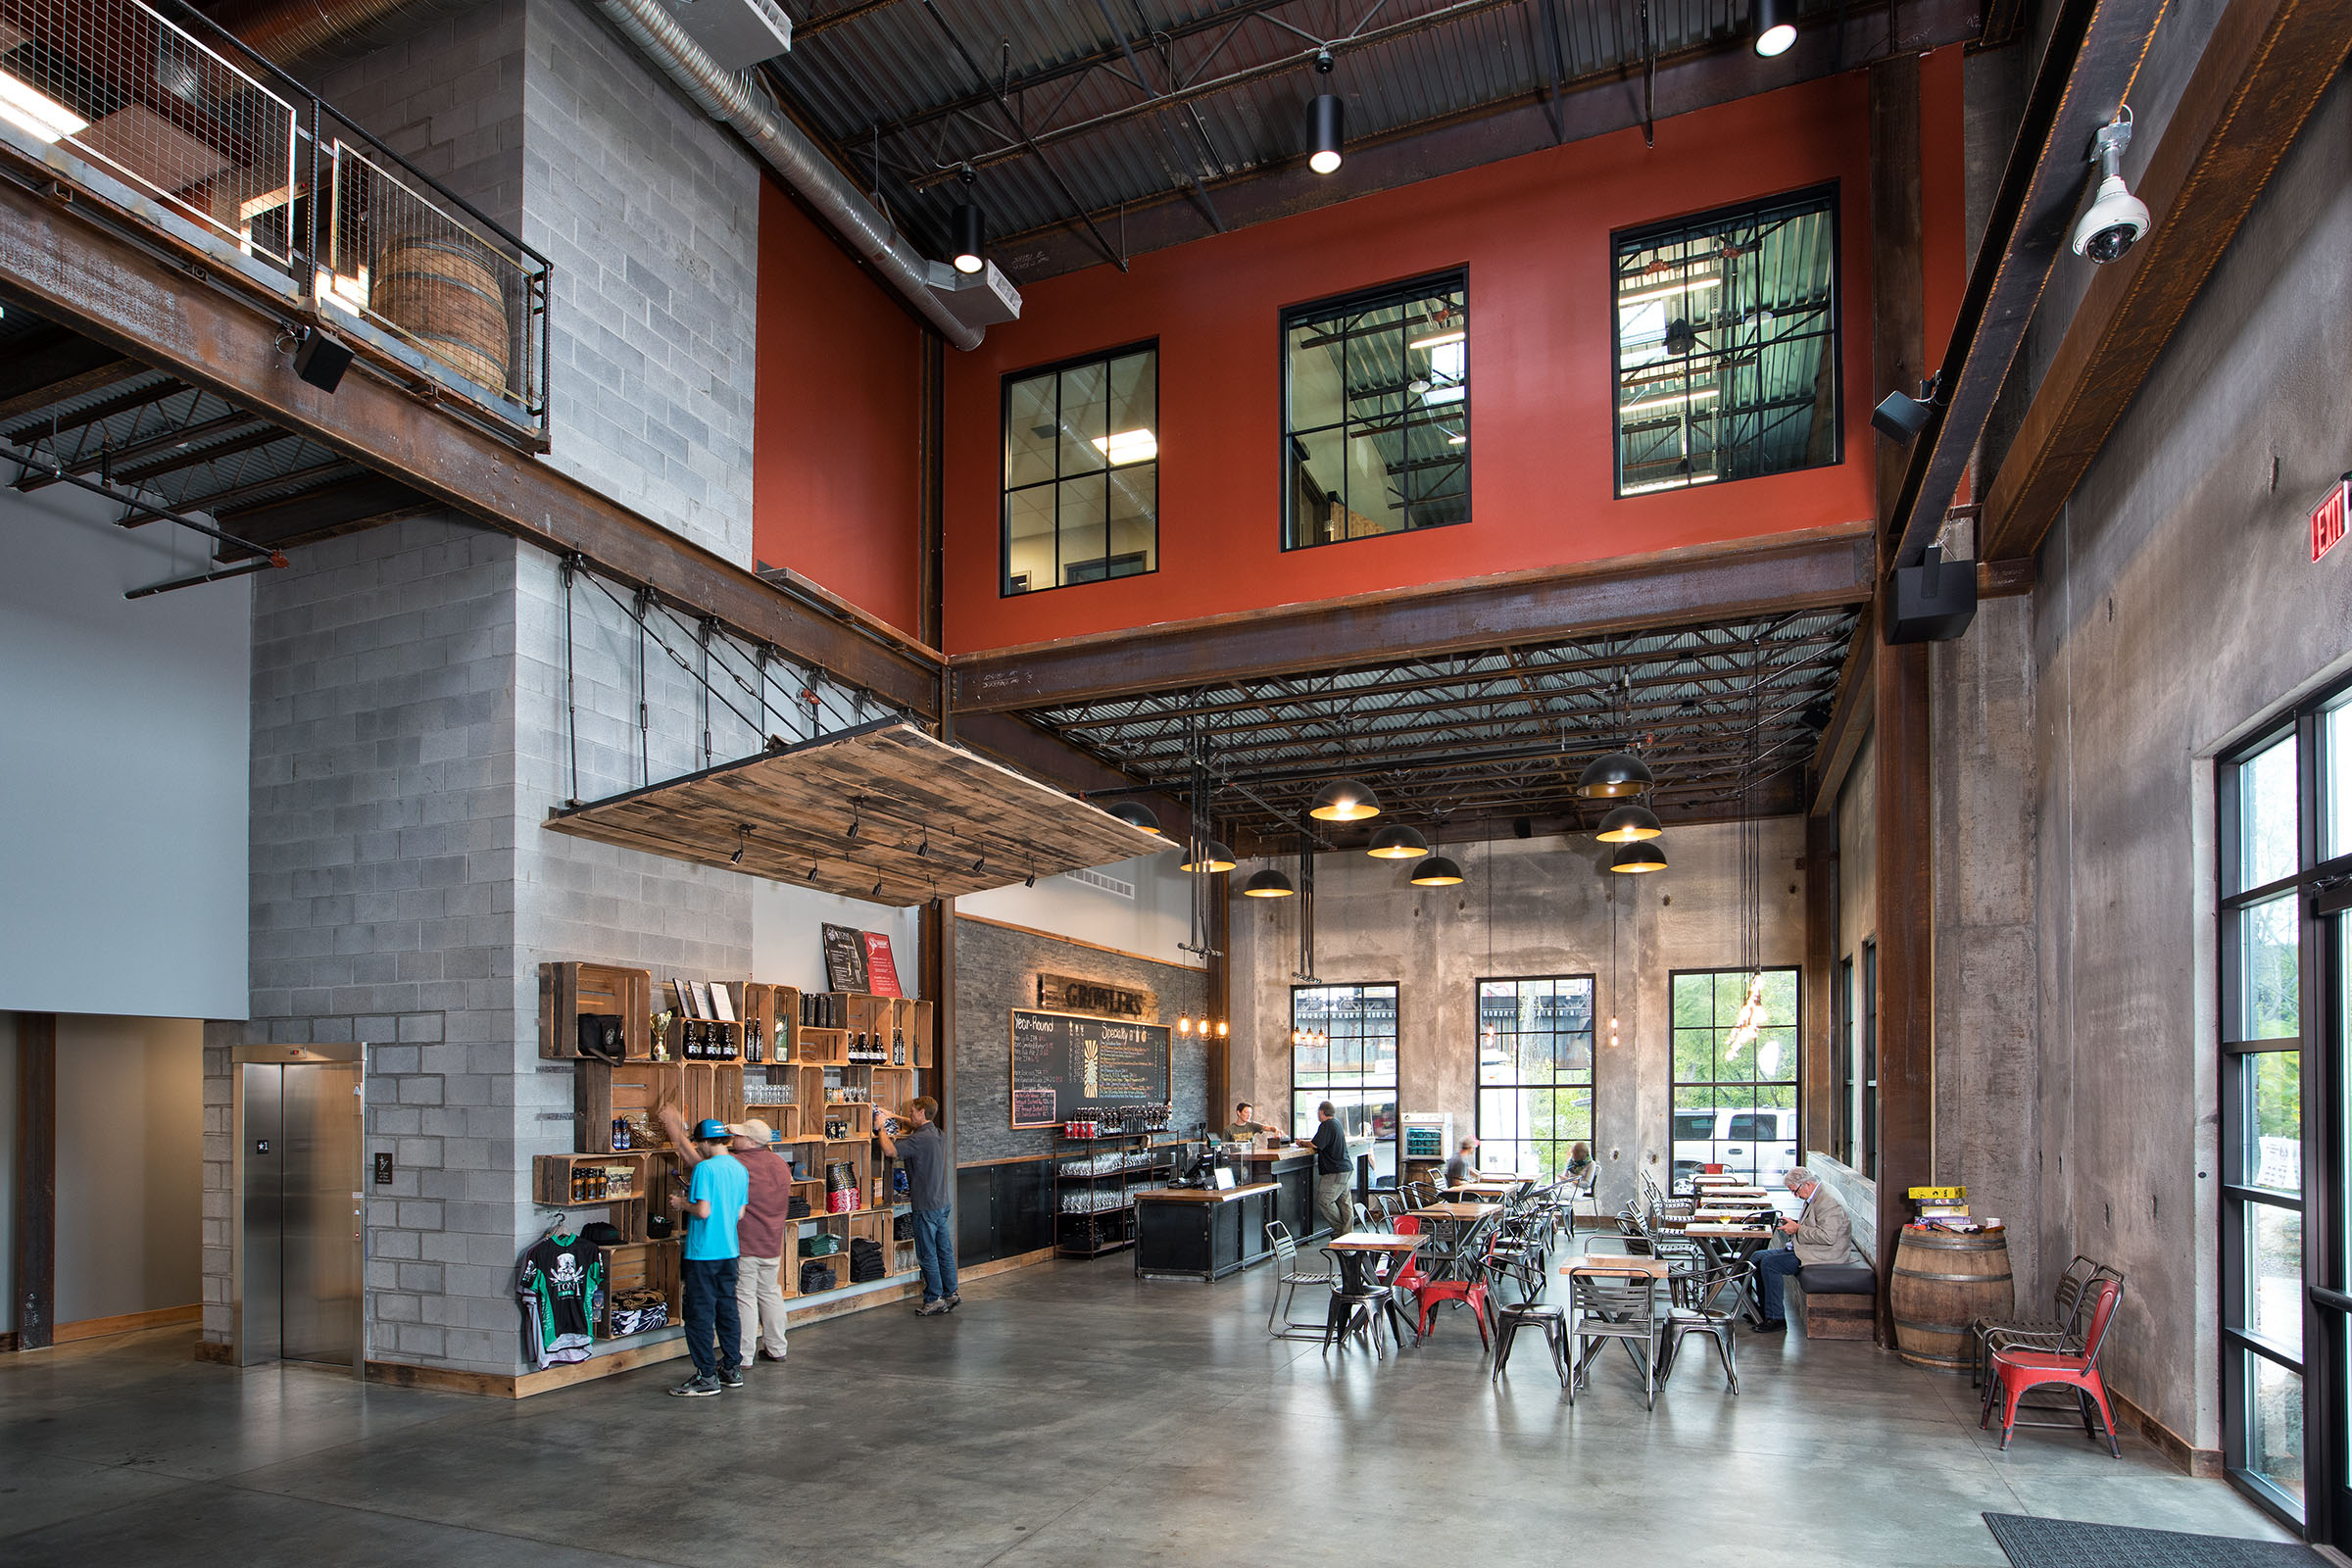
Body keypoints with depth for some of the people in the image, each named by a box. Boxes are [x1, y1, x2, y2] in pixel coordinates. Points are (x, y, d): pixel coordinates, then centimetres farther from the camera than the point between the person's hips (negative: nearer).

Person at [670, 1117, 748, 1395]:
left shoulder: (705, 1168, -15)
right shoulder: (740, 1169, 8)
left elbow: (703, 1211, -21)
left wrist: (685, 1204, -3)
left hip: (704, 1252, -7)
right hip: (729, 1250, 8)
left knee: (701, 1312, 0)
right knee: (727, 1309, 14)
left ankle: (707, 1376, 3)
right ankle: (732, 1370, 20)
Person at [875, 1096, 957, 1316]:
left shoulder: (919, 1139, -21)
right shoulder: (937, 1134, 8)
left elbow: (890, 1150, -27)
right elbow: (921, 1125, 29)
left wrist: (881, 1128, -11)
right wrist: (893, 1117, 27)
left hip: (926, 1206, -9)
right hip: (943, 1202, 9)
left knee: (927, 1254, 1)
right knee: (944, 1250, 15)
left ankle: (934, 1300, 8)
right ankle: (950, 1294, 21)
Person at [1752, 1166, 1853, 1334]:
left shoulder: (1828, 1201, -22)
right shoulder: (1814, 1198, 12)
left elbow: (1828, 1236, -28)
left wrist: (1797, 1229, -20)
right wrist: (1793, 1224, 6)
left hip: (1823, 1254, -11)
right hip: (1807, 1249, 11)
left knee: (1769, 1264, -23)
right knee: (1758, 1257, 6)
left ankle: (1776, 1319, -17)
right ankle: (1764, 1309, 13)